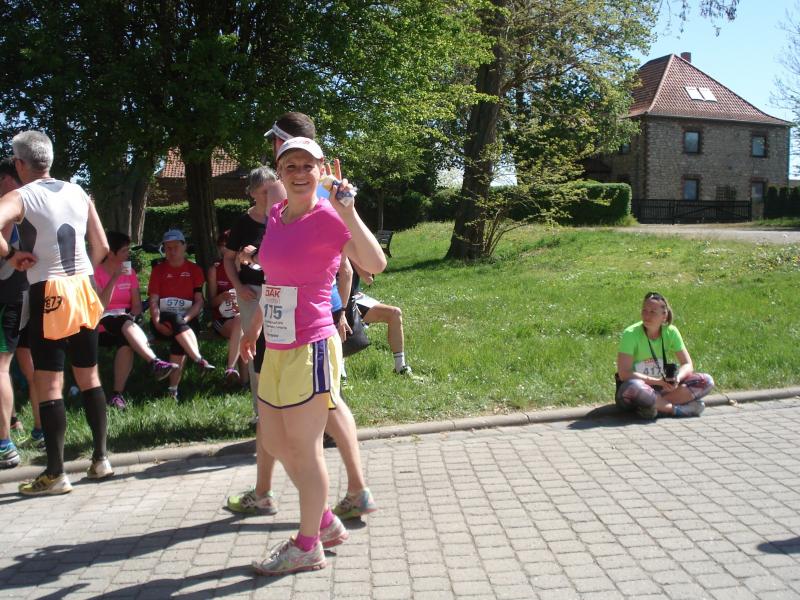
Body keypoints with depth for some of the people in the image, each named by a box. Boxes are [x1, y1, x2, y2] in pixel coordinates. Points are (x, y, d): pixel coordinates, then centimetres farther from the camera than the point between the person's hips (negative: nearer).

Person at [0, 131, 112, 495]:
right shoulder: (78, 193, 9)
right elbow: (102, 247, 10)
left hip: (48, 295, -5)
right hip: (83, 291, 5)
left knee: (49, 384, 0)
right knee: (89, 377, 14)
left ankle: (55, 474, 4)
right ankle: (101, 459, 20)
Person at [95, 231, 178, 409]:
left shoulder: (129, 271, 12)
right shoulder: (96, 272, -3)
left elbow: (137, 305, 9)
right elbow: (99, 306, -14)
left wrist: (131, 315, -14)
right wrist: (114, 279, -19)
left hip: (125, 323, 3)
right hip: (102, 325, -3)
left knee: (126, 341, -32)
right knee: (124, 322, -36)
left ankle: (118, 394, -33)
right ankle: (155, 363, -52)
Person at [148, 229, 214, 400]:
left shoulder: (194, 269, 10)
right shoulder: (158, 270, 11)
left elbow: (199, 302, 2)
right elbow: (154, 301, 1)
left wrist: (184, 320, -15)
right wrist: (157, 323, -17)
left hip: (186, 320, 0)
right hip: (164, 320, 0)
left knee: (179, 339, -33)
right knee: (174, 317, -36)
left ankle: (174, 389, -35)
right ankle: (199, 360, -48)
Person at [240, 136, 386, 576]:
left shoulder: (327, 218, -14)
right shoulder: (275, 215, 9)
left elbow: (375, 264, -30)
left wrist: (347, 211, -34)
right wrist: (255, 324, 26)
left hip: (309, 349, -9)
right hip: (276, 350, 9)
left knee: (303, 448, 3)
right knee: (272, 440, 18)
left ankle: (308, 546, 23)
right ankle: (326, 523, 35)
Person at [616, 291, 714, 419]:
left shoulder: (670, 332, -4)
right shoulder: (631, 334, -17)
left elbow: (687, 365, -1)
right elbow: (623, 374, -22)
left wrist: (677, 378, -23)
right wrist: (658, 381, -27)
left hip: (663, 389, 5)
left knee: (706, 381, -12)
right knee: (633, 387, -40)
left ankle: (657, 405, -23)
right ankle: (680, 409, -23)